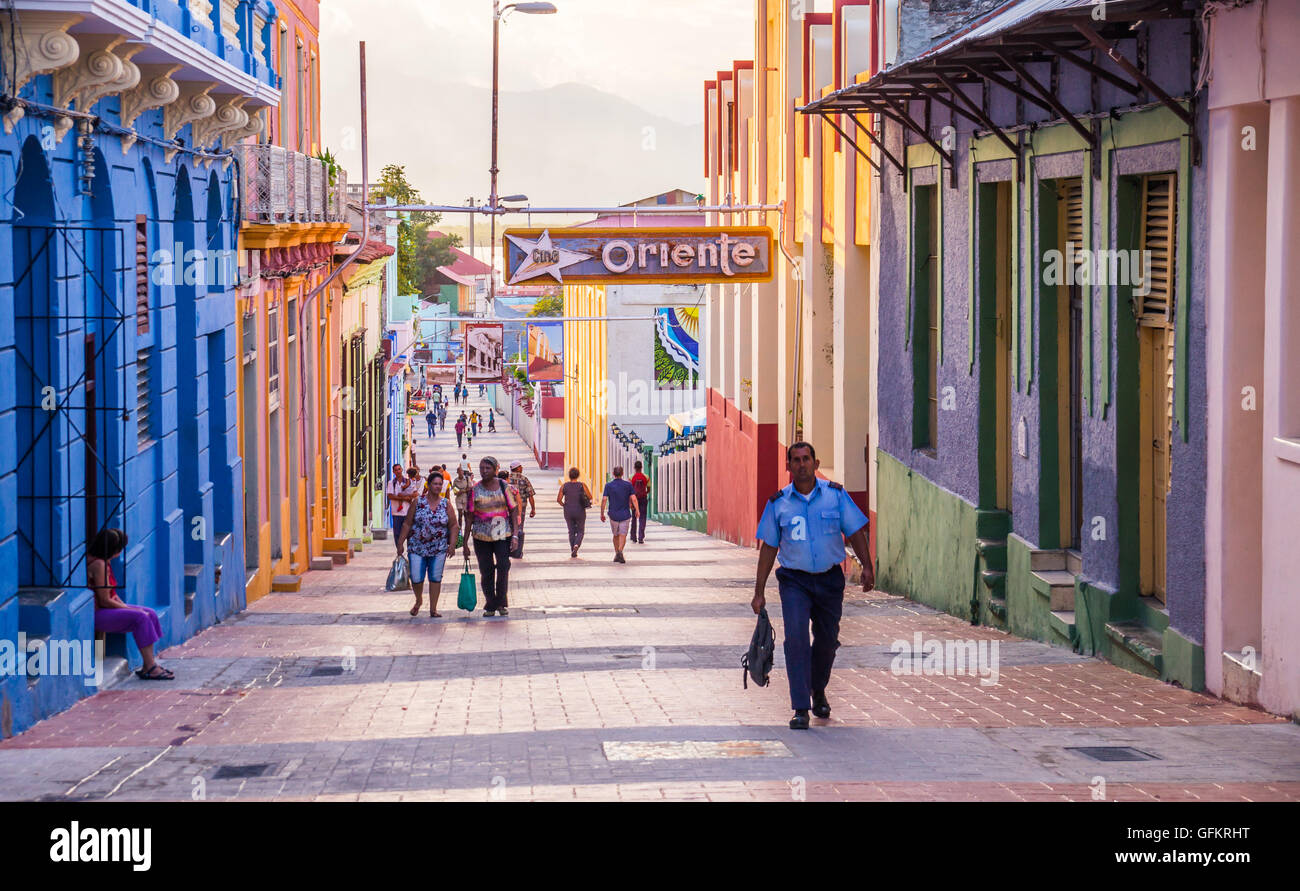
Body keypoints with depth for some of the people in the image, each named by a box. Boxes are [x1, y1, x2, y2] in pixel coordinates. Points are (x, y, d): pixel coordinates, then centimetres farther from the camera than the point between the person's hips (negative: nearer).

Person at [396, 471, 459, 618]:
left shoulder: (446, 505, 3)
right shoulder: (418, 502, -1)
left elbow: (454, 526, 4)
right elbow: (407, 524, 2)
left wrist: (452, 544, -6)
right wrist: (400, 542, -2)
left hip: (438, 549, 1)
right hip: (417, 547, -1)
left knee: (435, 578, 2)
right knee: (416, 578, -3)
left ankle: (433, 609, 11)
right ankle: (419, 600, 26)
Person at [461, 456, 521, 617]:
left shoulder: (505, 487, 2)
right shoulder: (475, 490, 2)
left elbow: (513, 511, 4)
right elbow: (469, 517, 5)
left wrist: (515, 535, -6)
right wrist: (465, 543, 4)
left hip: (503, 535, -1)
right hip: (481, 537, 1)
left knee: (503, 567, -10)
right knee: (486, 571, 3)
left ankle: (502, 603, 3)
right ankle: (490, 605, 14)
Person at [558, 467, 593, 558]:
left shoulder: (564, 486, -5)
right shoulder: (582, 485, -9)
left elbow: (558, 499, -6)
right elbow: (590, 497, -6)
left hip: (568, 513, 1)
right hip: (580, 512, -1)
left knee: (571, 532, 16)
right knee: (580, 532, 11)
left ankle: (573, 552, 13)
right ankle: (576, 545, -16)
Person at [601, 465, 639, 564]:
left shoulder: (608, 485, -1)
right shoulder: (628, 485, -3)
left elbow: (604, 500, -7)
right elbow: (633, 499, -7)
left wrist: (602, 513, -1)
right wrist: (637, 511, 6)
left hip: (613, 514, 1)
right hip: (625, 514, -1)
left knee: (616, 535, 18)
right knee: (623, 535, -3)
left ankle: (616, 553, 19)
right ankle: (620, 551, -24)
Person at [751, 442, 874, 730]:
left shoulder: (835, 495, 0)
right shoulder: (778, 503, 0)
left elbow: (855, 532, 4)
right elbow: (768, 547, 4)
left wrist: (867, 566, -10)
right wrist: (759, 592, 4)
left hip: (830, 579, 1)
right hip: (794, 580, -1)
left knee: (827, 640, 11)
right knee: (796, 638, -17)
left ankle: (818, 691, 40)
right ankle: (800, 709, -16)